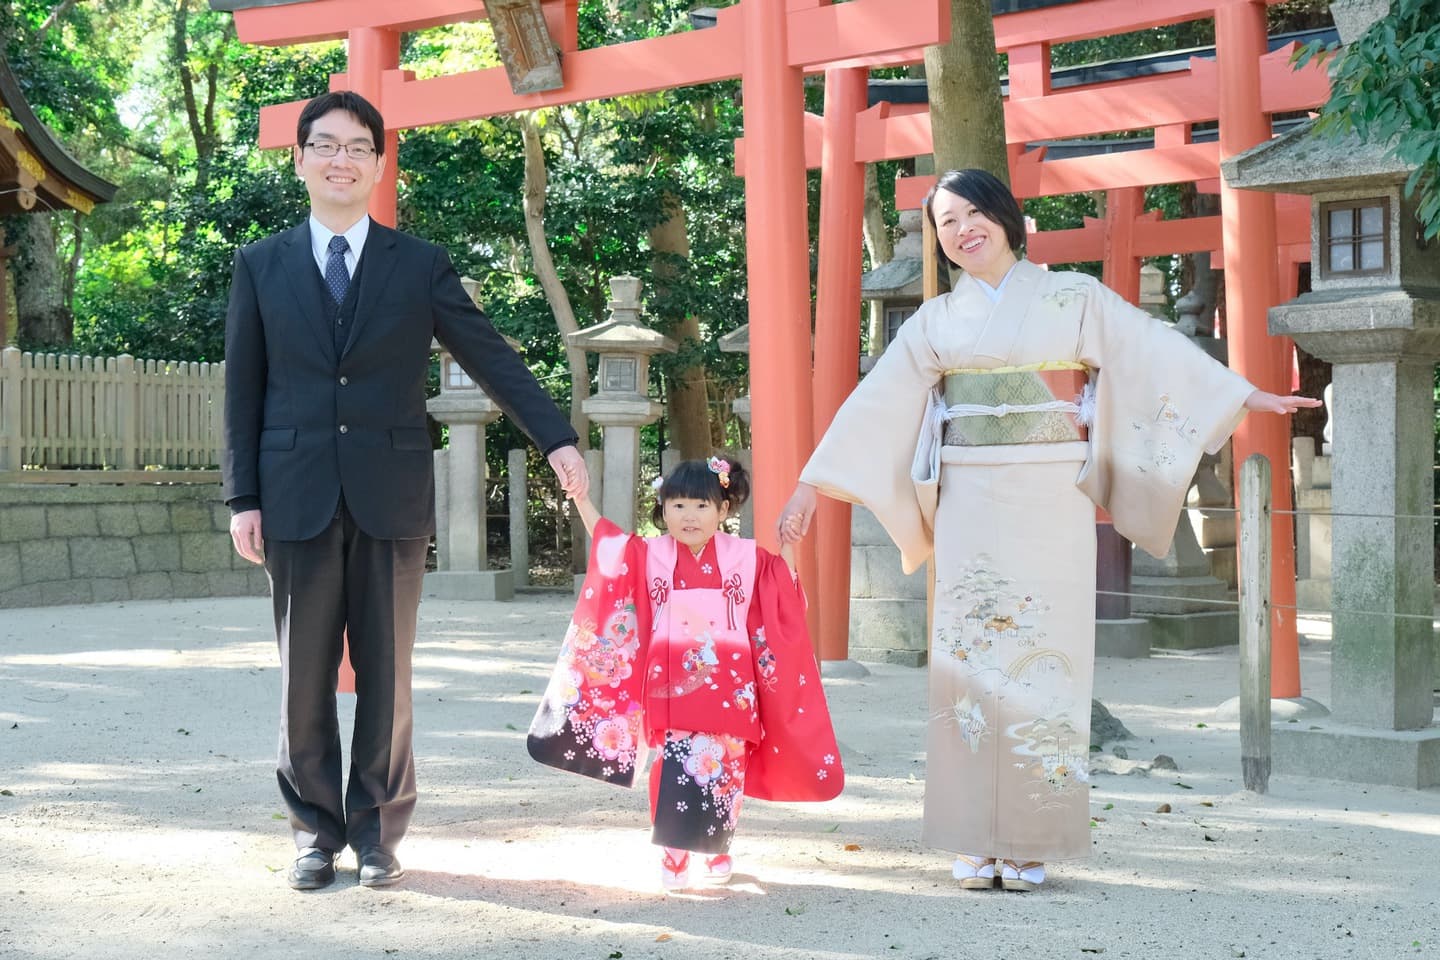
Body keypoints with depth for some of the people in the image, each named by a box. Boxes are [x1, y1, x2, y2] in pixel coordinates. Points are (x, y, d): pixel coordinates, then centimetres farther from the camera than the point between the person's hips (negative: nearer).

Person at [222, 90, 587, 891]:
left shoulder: (420, 265, 6)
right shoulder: (260, 266, 8)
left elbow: (491, 358, 3)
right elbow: (244, 388, 7)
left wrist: (557, 438, -9)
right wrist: (243, 498, 0)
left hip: (391, 497, 0)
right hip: (298, 499, 1)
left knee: (386, 674, 5)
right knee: (306, 676, 4)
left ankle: (378, 831, 16)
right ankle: (318, 831, 16)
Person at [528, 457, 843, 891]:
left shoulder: (746, 557, 4)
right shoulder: (649, 555, 4)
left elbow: (784, 596, 11)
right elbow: (606, 542, 5)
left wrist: (788, 546, 0)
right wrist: (581, 497, -3)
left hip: (727, 687, 0)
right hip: (671, 686, 0)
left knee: (724, 768, 3)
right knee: (674, 769, -7)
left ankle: (717, 847, 24)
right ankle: (674, 856, 4)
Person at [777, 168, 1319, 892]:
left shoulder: (1074, 299, 6)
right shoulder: (936, 321, 11)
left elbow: (1156, 350, 1)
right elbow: (874, 403, 10)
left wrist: (1245, 395, -7)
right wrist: (810, 483, 6)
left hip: (1052, 507, -2)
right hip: (969, 510, 2)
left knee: (1044, 660, -3)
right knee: (969, 663, -1)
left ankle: (1031, 843, 5)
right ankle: (975, 842, 6)